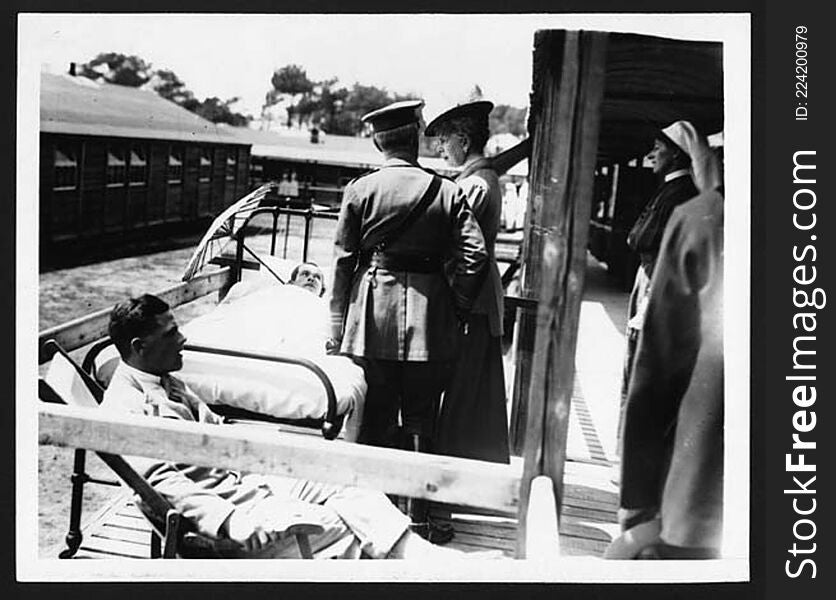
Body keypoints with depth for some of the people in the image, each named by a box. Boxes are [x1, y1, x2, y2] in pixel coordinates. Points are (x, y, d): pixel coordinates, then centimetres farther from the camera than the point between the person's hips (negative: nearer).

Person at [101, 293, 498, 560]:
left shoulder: (167, 384, 16)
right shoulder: (124, 408, -15)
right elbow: (161, 481, -23)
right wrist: (228, 523, -31)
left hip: (243, 477, 9)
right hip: (217, 504, -9)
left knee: (355, 498, -6)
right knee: (325, 526, -21)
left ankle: (443, 565, -11)